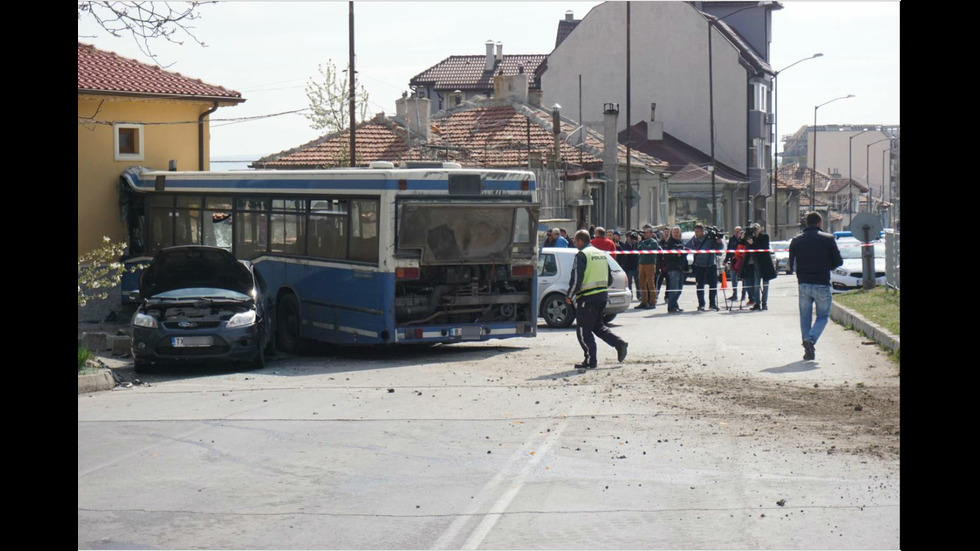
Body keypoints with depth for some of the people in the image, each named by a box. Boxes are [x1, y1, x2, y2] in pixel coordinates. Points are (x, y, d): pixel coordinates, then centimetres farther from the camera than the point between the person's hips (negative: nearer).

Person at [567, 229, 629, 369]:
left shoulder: (581, 255, -12)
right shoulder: (601, 254, 15)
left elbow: (576, 279, -17)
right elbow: (610, 278, 17)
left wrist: (569, 296, -6)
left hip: (587, 297, -8)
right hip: (603, 294, 8)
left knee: (584, 329, 0)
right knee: (597, 325, 21)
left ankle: (590, 360, 0)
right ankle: (619, 343, 6)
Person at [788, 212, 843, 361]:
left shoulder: (796, 241, 4)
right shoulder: (828, 239, -3)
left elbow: (792, 264, 4)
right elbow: (838, 261, 0)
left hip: (803, 283, 2)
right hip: (822, 284, -2)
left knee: (805, 317, 13)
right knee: (823, 316, 9)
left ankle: (808, 350, 9)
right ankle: (811, 339, -17)